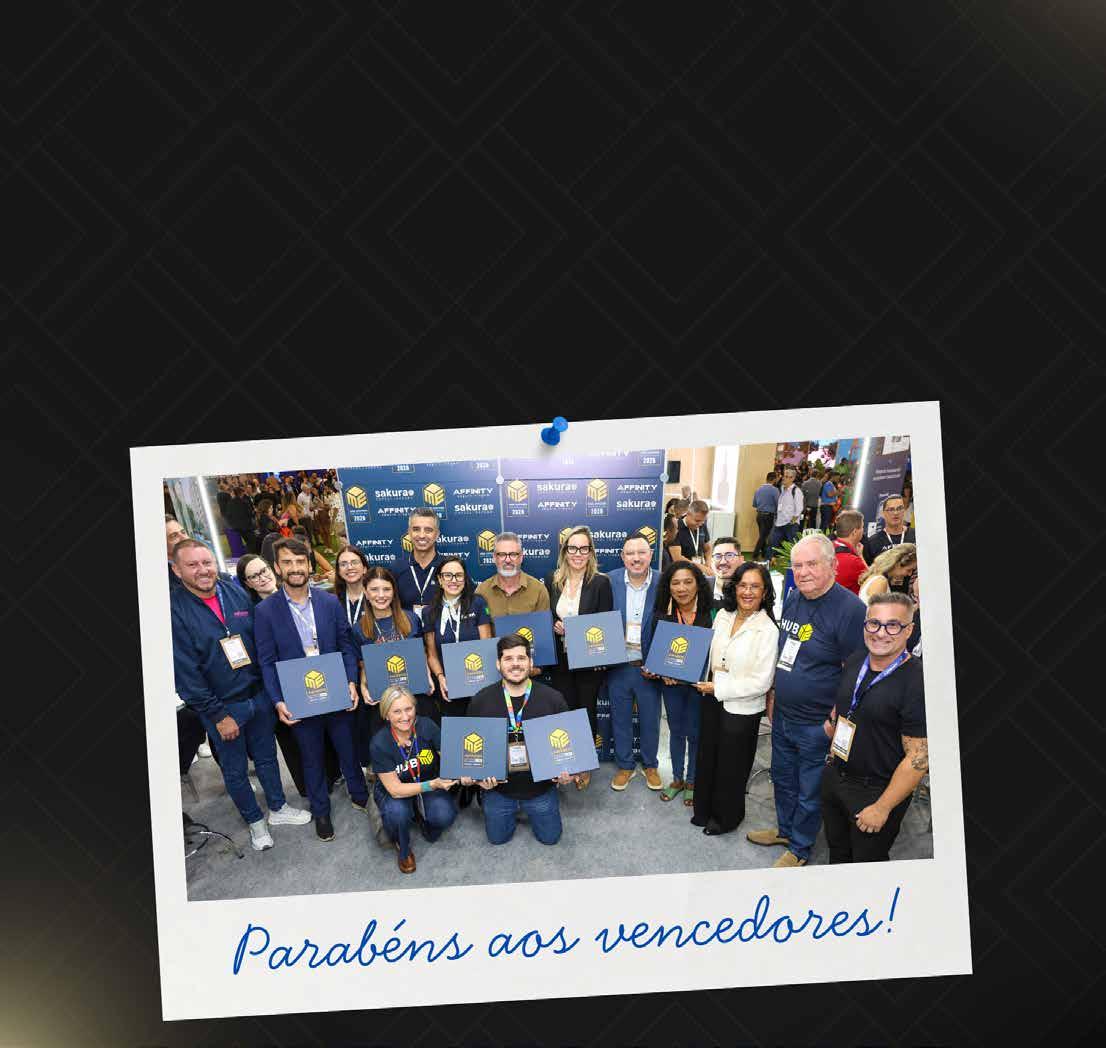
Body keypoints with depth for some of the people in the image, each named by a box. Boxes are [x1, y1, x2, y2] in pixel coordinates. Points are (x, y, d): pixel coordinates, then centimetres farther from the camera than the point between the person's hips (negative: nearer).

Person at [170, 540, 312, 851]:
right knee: (235, 769, 14)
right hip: (221, 707, -4)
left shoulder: (237, 594, -2)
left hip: (257, 695, 4)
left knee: (266, 755, 21)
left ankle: (278, 808, 41)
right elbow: (185, 673, -17)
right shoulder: (173, 611, -17)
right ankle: (255, 822, 34)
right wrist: (217, 715, -15)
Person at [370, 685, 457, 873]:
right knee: (397, 812, -34)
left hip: (430, 784, 2)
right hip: (393, 793, -1)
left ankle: (423, 818, 11)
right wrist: (433, 785, -35)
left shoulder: (426, 726, -20)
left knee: (445, 815, -27)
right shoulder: (380, 743, -24)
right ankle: (403, 849, 1)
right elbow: (395, 789, -23)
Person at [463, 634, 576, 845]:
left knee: (550, 837, 12)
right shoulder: (481, 701, -11)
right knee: (497, 838, 14)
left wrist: (566, 771, -19)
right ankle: (513, 811, 43)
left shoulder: (553, 699, -14)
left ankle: (529, 809, 41)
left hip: (541, 786, -1)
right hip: (498, 787, 1)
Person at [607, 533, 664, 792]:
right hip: (617, 666, 1)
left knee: (650, 720, 16)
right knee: (620, 719, 16)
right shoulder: (610, 581, -7)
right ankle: (625, 766, 36)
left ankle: (650, 765, 39)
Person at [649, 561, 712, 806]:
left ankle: (691, 781, 31)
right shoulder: (662, 615, -5)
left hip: (699, 683, -3)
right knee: (676, 731, 17)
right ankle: (677, 779, 35)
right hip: (671, 683, 3)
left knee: (694, 733, 11)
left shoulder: (710, 613, -15)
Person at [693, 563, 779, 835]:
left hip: (742, 708, -5)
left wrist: (718, 689, -18)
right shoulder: (723, 616, -1)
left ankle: (726, 817, 38)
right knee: (707, 758, 20)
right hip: (713, 699, 6)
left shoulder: (768, 630, -19)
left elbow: (761, 682, -20)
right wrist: (704, 682, -4)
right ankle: (705, 809, 43)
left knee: (730, 766, 14)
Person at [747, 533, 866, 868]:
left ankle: (799, 848, 35)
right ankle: (785, 829, 47)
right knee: (782, 778, 24)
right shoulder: (792, 598, 1)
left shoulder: (850, 610, -22)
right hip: (782, 714, 7)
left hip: (817, 725, -7)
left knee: (809, 790, 13)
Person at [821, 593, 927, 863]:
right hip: (835, 777, 6)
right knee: (837, 853, 26)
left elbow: (919, 757, -23)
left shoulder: (917, 684, -25)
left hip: (877, 791, -6)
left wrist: (882, 808, -19)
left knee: (867, 864, 15)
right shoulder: (855, 661, -3)